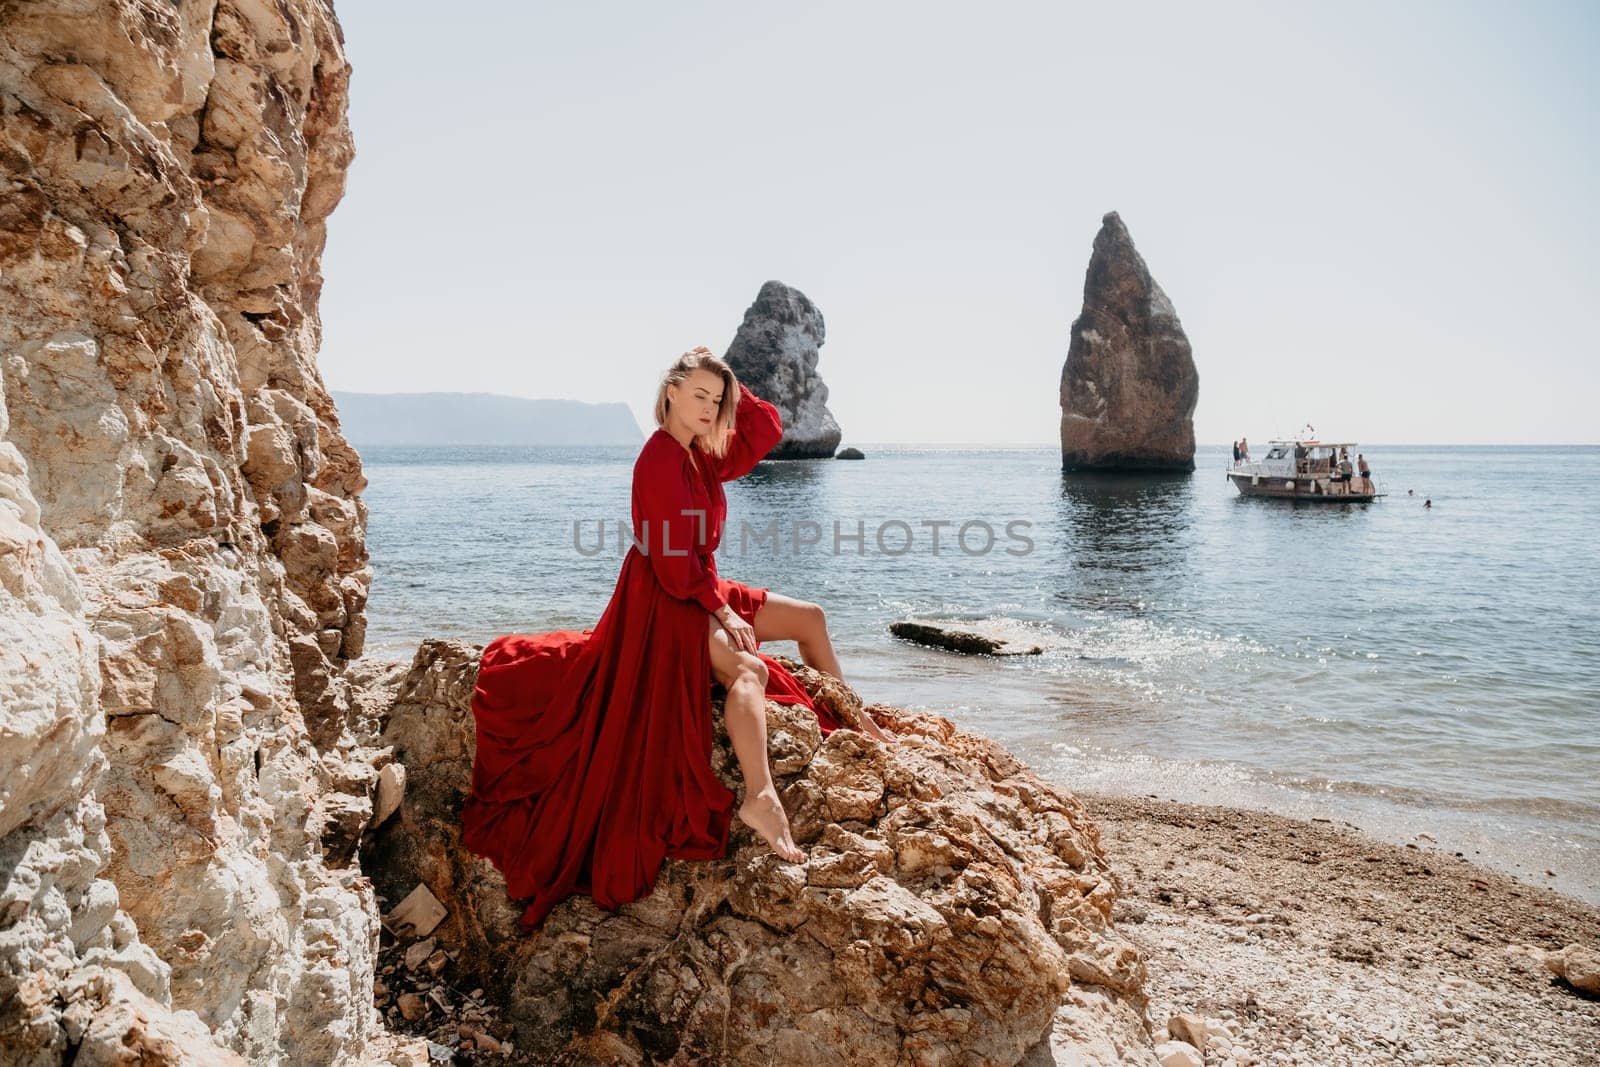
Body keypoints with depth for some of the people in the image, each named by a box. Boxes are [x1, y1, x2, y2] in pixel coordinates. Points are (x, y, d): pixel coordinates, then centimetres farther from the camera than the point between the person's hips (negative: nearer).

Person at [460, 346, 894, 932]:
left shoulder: (702, 457, 10)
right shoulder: (661, 457, -17)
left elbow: (766, 430, 12)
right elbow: (674, 558, -21)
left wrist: (731, 385, 5)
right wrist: (723, 612, -19)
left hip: (701, 590, 10)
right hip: (665, 600, -10)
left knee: (809, 618, 13)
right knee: (749, 669, -34)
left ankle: (850, 722, 25)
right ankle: (762, 797, -51)